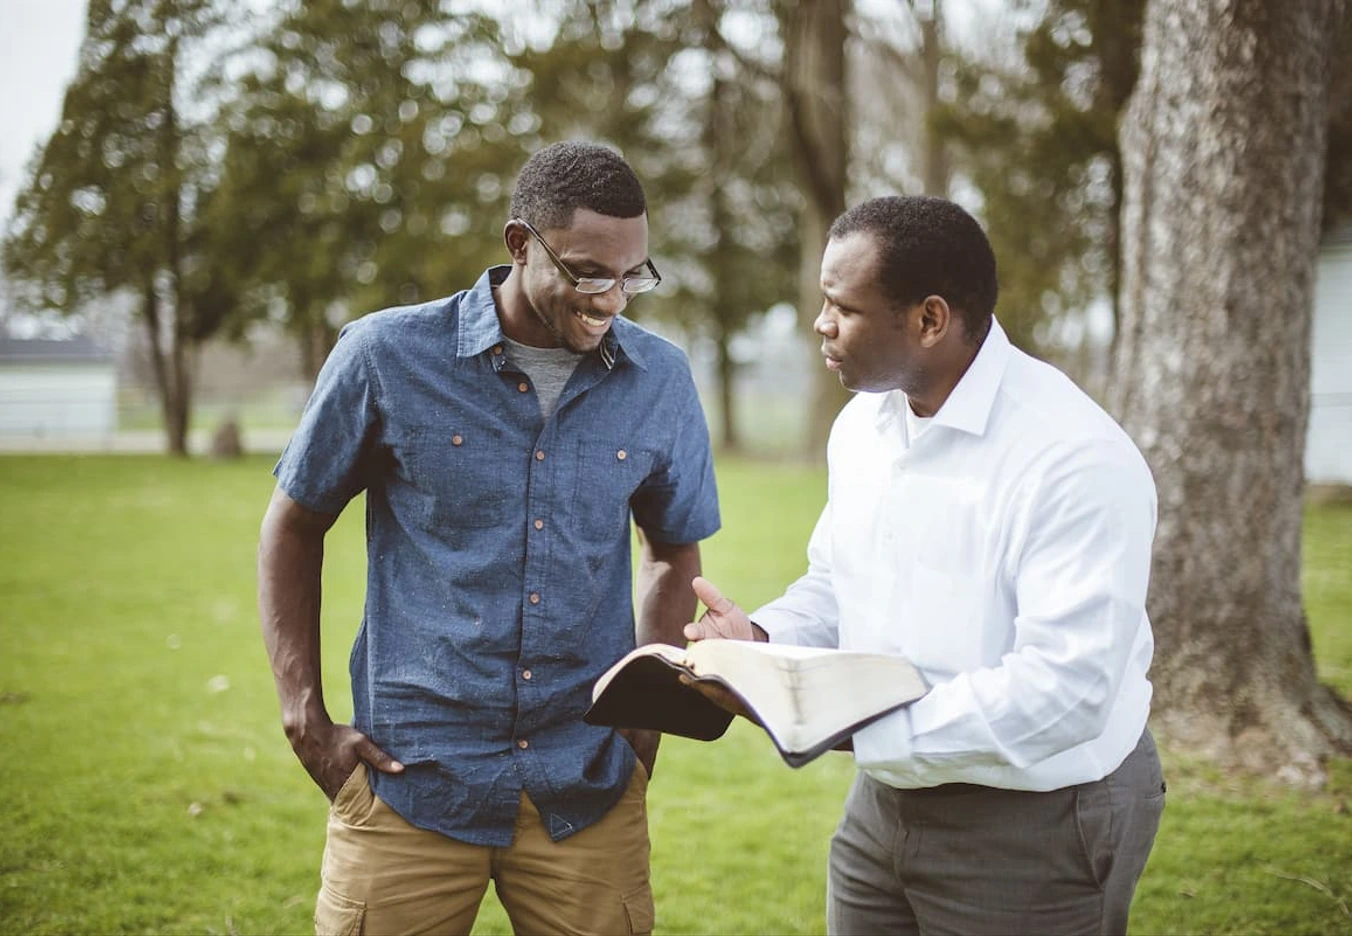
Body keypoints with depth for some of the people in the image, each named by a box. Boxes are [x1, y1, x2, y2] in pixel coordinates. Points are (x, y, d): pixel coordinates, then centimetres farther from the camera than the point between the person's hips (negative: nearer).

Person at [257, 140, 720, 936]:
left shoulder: (661, 380, 0)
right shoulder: (387, 356, -6)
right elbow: (294, 527, 5)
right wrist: (306, 721, 0)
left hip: (589, 791, 2)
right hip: (412, 782, -2)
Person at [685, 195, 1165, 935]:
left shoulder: (1075, 459, -24)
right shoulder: (862, 422, 4)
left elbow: (1064, 690, -29)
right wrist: (760, 638, -6)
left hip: (1035, 827, -7)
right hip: (886, 802, 7)